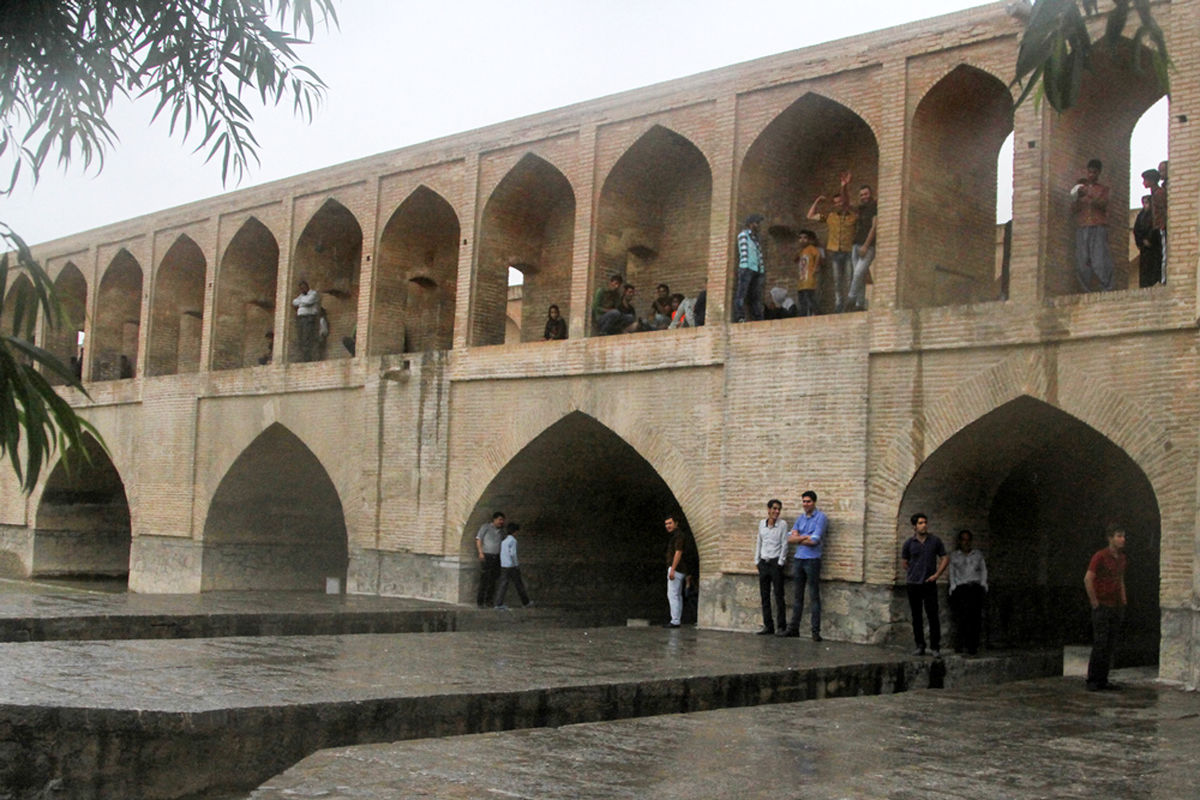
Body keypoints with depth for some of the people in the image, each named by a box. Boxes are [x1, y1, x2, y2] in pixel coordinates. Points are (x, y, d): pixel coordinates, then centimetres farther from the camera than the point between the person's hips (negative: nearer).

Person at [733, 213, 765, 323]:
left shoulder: (755, 238, 26)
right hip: (747, 268, -7)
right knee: (741, 293, -15)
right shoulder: (743, 234, 6)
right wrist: (744, 266, -16)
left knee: (756, 296, 1)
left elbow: (759, 254, 21)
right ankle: (740, 317, -25)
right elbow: (744, 251, -6)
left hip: (757, 270, 7)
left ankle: (758, 319, -2)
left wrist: (763, 268, 12)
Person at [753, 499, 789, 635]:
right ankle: (768, 626, 11)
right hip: (763, 563, 5)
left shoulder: (782, 524, -3)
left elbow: (784, 544, -5)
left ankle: (781, 626, 1)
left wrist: (780, 562, -10)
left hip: (776, 562, -5)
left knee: (778, 595, -4)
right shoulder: (762, 523, 10)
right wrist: (757, 560, 12)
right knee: (764, 596, 6)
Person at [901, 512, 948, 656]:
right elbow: (904, 562, 13)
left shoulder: (935, 541, 2)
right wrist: (914, 574, 10)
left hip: (929, 584, -1)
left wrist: (937, 574, -4)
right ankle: (920, 646, 14)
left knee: (932, 615, -7)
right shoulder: (909, 544, 2)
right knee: (916, 616, 6)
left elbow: (944, 558, 7)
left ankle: (935, 647, -2)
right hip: (913, 584, 1)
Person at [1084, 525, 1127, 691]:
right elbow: (1087, 580, -18)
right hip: (1102, 607, -7)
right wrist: (1094, 603, -16)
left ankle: (1103, 680, 12)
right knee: (1099, 644, -9)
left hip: (1116, 608, 7)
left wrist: (1124, 602, 14)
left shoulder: (1122, 558, 10)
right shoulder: (1099, 556, -13)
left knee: (1110, 646, 6)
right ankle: (1092, 681, -2)